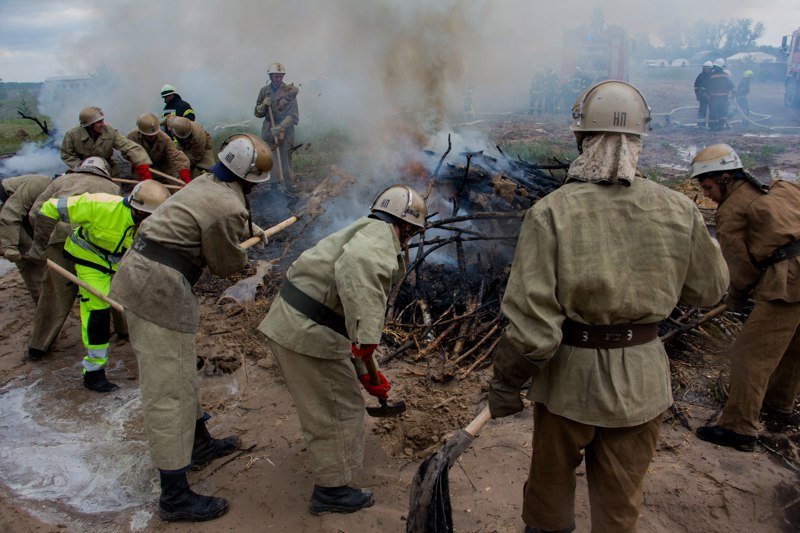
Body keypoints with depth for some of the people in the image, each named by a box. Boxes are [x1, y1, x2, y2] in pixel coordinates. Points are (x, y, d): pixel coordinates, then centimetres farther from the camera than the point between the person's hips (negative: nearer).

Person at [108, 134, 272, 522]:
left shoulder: (205, 183, 9)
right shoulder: (229, 209, -18)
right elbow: (225, 265, -6)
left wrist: (250, 229, 39)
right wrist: (242, 257, 16)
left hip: (136, 273, 10)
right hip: (160, 289, -10)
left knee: (181, 370, 23)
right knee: (168, 393, -3)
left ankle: (199, 444, 42)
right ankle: (174, 497, 7)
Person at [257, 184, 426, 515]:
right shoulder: (379, 235, -8)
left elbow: (351, 314, 26)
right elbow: (358, 264, -36)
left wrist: (364, 373, 30)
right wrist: (366, 334, -38)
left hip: (287, 322, 10)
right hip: (309, 332, -10)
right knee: (338, 409, 5)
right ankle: (331, 490, 20)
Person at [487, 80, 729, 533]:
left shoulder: (551, 212, -19)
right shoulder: (679, 211, -9)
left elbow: (532, 321, -22)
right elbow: (710, 289, 6)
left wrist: (506, 384, -8)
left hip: (571, 376, -2)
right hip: (643, 380, 3)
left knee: (551, 480, 23)